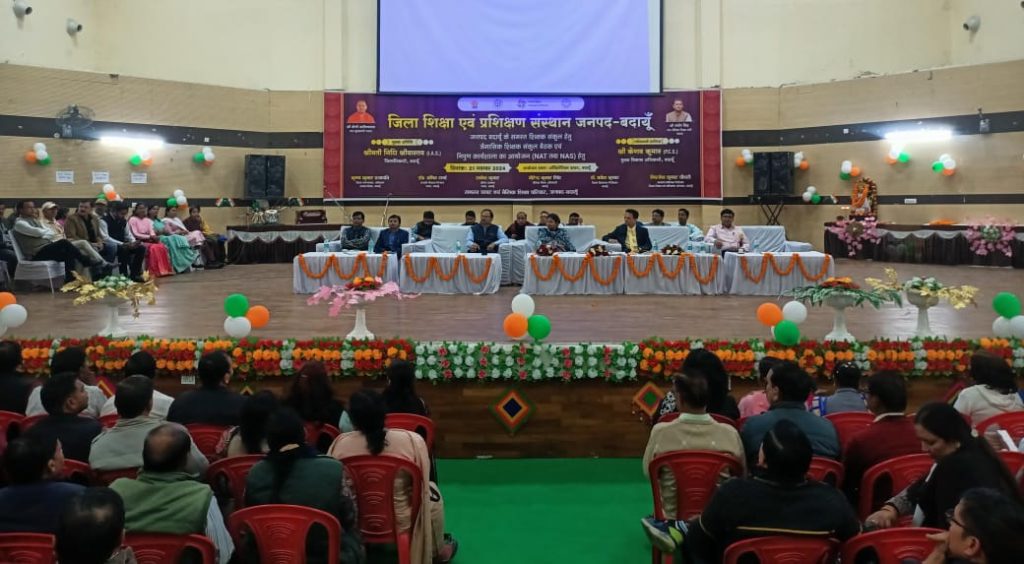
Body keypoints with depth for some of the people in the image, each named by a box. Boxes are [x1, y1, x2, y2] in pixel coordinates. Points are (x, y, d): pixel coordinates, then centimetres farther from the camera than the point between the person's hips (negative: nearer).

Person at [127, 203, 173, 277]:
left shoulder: (148, 220, 17)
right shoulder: (133, 220, 0)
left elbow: (152, 231, 6)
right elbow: (135, 234, -10)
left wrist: (154, 237, -18)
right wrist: (149, 237, -17)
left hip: (149, 240, 5)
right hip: (139, 242, -5)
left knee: (162, 247, -24)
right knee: (154, 248, -33)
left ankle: (165, 269, -26)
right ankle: (156, 271, -32)